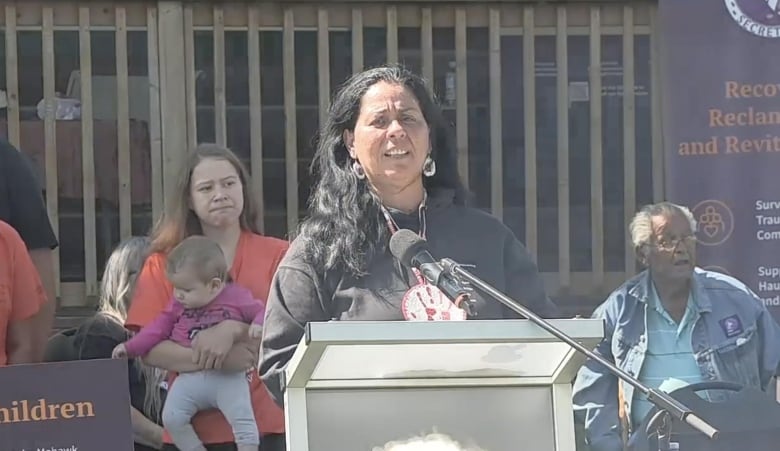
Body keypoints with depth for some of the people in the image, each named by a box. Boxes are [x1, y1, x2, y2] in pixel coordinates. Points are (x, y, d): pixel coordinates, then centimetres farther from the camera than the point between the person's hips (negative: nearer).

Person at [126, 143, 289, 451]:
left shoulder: (277, 254, 4)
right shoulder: (163, 264, 5)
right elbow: (148, 348, -4)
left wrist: (232, 330, -20)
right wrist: (211, 360, -18)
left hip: (265, 426, 0)